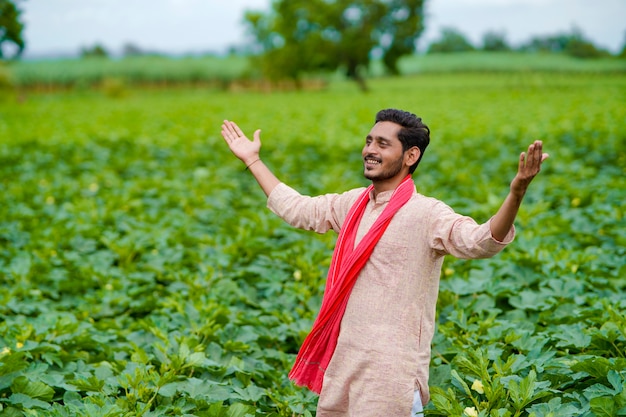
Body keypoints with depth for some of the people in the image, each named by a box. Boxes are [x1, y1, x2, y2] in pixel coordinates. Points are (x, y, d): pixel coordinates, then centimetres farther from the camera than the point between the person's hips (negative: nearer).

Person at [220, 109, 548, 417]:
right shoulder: (353, 203, 9)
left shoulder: (426, 214, -14)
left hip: (391, 369, -7)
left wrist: (516, 192, -45)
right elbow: (297, 209, 24)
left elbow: (482, 241, -29)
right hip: (343, 359, 8)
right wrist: (253, 161, 29)